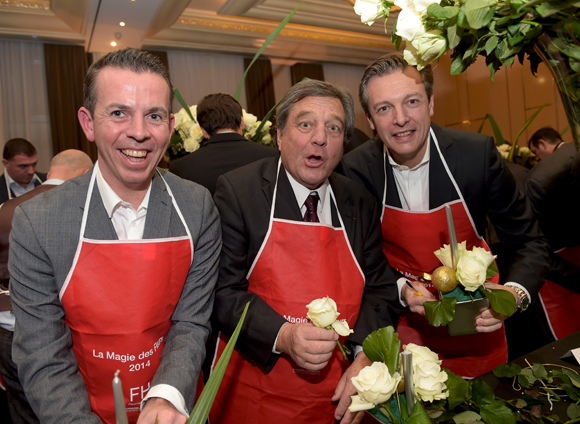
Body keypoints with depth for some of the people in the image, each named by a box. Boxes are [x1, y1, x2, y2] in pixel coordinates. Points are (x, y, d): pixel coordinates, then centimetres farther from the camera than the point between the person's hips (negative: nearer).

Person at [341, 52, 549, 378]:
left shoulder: (478, 152, -19)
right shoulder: (357, 169, -17)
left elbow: (529, 243, -8)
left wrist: (515, 293, -27)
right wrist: (400, 289, -22)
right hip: (404, 327, 0)